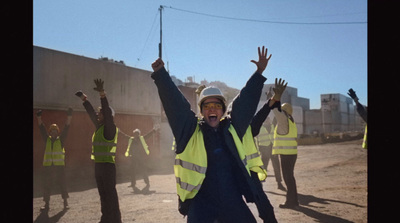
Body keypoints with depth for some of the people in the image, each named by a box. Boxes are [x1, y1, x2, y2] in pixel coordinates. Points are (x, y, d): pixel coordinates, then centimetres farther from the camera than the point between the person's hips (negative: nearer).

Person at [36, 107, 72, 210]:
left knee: (62, 183, 1)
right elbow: (42, 128, 2)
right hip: (47, 165, 2)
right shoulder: (47, 139, 9)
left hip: (59, 165, -2)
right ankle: (47, 204, 17)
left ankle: (65, 202, 11)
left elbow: (66, 128, -6)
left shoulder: (61, 139, 4)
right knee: (46, 185, 6)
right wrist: (39, 117, -11)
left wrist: (69, 116, -16)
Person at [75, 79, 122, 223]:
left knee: (110, 194, -4)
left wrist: (102, 94, -34)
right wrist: (84, 99, 23)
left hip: (108, 166, -9)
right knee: (103, 194, 15)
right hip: (98, 165, 9)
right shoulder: (99, 127, 12)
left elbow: (107, 111, -24)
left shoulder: (110, 128, -10)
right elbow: (91, 113, 21)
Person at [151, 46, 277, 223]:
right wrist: (160, 74, -8)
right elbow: (175, 103, -5)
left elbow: (245, 102, 9)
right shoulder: (191, 131, -1)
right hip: (201, 203, -2)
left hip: (233, 201, 3)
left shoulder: (233, 128, 6)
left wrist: (259, 73, 11)